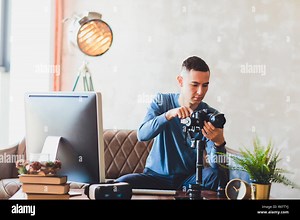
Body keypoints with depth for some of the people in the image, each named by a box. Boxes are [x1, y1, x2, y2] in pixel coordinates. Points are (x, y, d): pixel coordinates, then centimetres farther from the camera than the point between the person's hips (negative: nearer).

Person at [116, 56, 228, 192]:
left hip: (188, 179, 1)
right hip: (156, 175, 0)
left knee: (215, 174, -30)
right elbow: (142, 135, -20)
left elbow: (215, 164, -16)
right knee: (120, 184, -28)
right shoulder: (162, 102, -2)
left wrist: (219, 143, -39)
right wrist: (169, 115, -35)